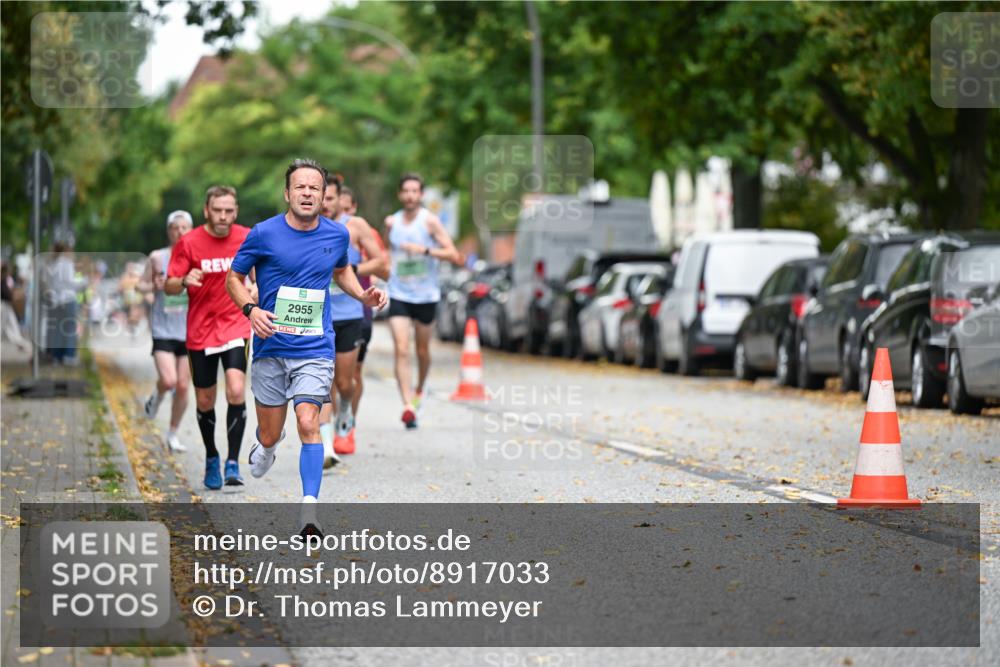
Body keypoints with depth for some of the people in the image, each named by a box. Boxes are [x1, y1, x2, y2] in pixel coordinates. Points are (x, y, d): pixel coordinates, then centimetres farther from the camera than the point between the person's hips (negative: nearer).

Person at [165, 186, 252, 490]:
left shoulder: (247, 237, -3)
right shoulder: (188, 243, -9)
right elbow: (168, 287, -9)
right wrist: (183, 281, -29)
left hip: (236, 327, 0)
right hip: (200, 332, 0)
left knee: (236, 391, -20)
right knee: (205, 402, 9)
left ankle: (233, 464, -13)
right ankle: (211, 458, 33)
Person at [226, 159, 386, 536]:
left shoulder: (337, 235, 2)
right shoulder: (264, 234, -7)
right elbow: (234, 278, 4)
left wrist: (363, 295, 5)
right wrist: (251, 309, -15)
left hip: (315, 350, 0)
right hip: (270, 349, 0)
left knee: (308, 423, -20)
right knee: (269, 436, 9)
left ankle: (309, 511, -21)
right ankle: (267, 444, 49)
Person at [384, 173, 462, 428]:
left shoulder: (430, 221, -8)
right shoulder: (391, 222, 4)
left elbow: (454, 256, -15)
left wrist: (425, 250, -25)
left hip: (426, 295, -1)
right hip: (398, 295, 1)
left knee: (422, 351, 13)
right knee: (401, 350, -14)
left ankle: (419, 389, 41)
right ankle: (408, 405, -20)